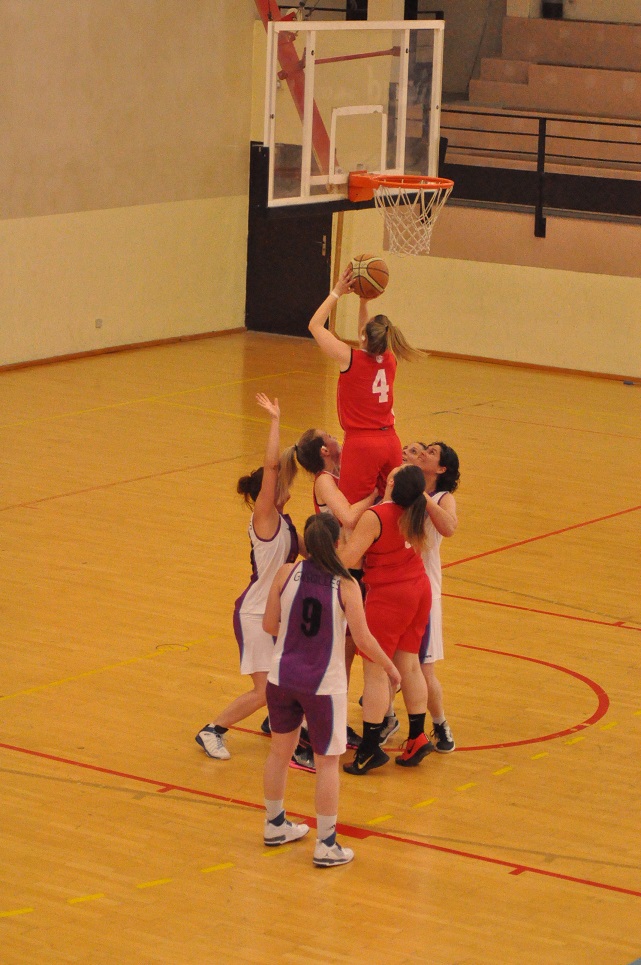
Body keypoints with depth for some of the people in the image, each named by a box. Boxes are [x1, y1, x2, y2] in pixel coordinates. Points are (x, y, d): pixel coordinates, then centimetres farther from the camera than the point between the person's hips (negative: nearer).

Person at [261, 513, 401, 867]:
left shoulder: (286, 573, -6)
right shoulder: (346, 586, -13)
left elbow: (269, 625, 0)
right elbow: (363, 640, -13)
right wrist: (390, 668, 3)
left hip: (282, 677, 3)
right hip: (324, 685, -3)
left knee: (280, 751, 20)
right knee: (326, 762, 8)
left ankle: (275, 825, 35)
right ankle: (326, 846, 11)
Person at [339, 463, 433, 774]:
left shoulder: (375, 517, -22)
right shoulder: (416, 512, -1)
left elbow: (347, 559, -22)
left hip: (388, 597, -7)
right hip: (419, 591, 7)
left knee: (375, 672, 0)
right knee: (409, 666, 15)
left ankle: (370, 748, 2)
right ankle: (417, 737, 18)